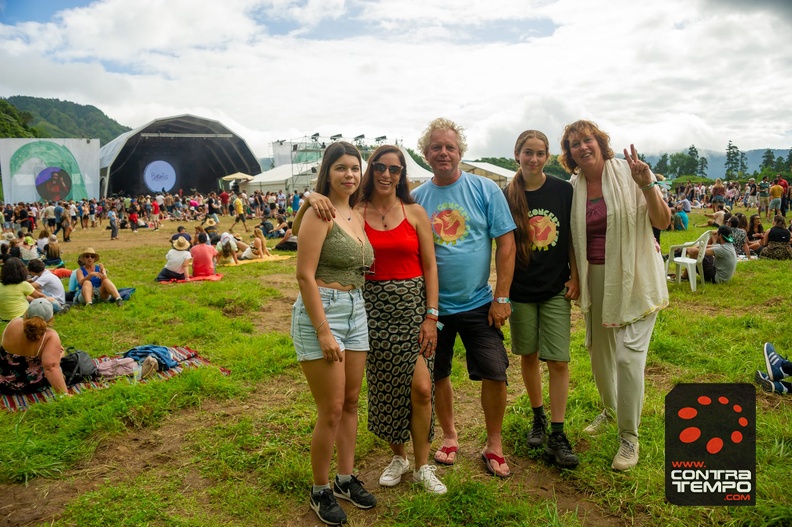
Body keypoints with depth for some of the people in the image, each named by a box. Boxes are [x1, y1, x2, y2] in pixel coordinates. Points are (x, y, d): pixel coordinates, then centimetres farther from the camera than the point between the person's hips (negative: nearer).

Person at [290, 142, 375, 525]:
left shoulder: (356, 215, 11)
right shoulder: (320, 212, -12)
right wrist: (324, 332, -19)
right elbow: (305, 275, -17)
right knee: (331, 411, 0)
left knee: (351, 403, 15)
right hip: (320, 312, -8)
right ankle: (320, 491, 20)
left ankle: (346, 479, 32)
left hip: (356, 312, 8)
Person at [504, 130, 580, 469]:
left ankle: (557, 435, 7)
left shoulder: (563, 190, -2)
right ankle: (538, 418, 32)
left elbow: (572, 237, 3)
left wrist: (574, 277, -3)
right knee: (528, 356, 12)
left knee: (558, 361, -3)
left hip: (556, 288, -1)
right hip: (521, 289, 1)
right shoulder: (507, 196, -2)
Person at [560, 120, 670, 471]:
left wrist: (647, 186, -27)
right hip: (595, 278, 5)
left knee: (629, 353, -8)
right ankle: (610, 410, 41)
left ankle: (629, 437, 8)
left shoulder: (629, 173, -10)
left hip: (634, 277, -5)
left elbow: (663, 222, -12)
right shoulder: (572, 187, 2)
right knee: (599, 349, 16)